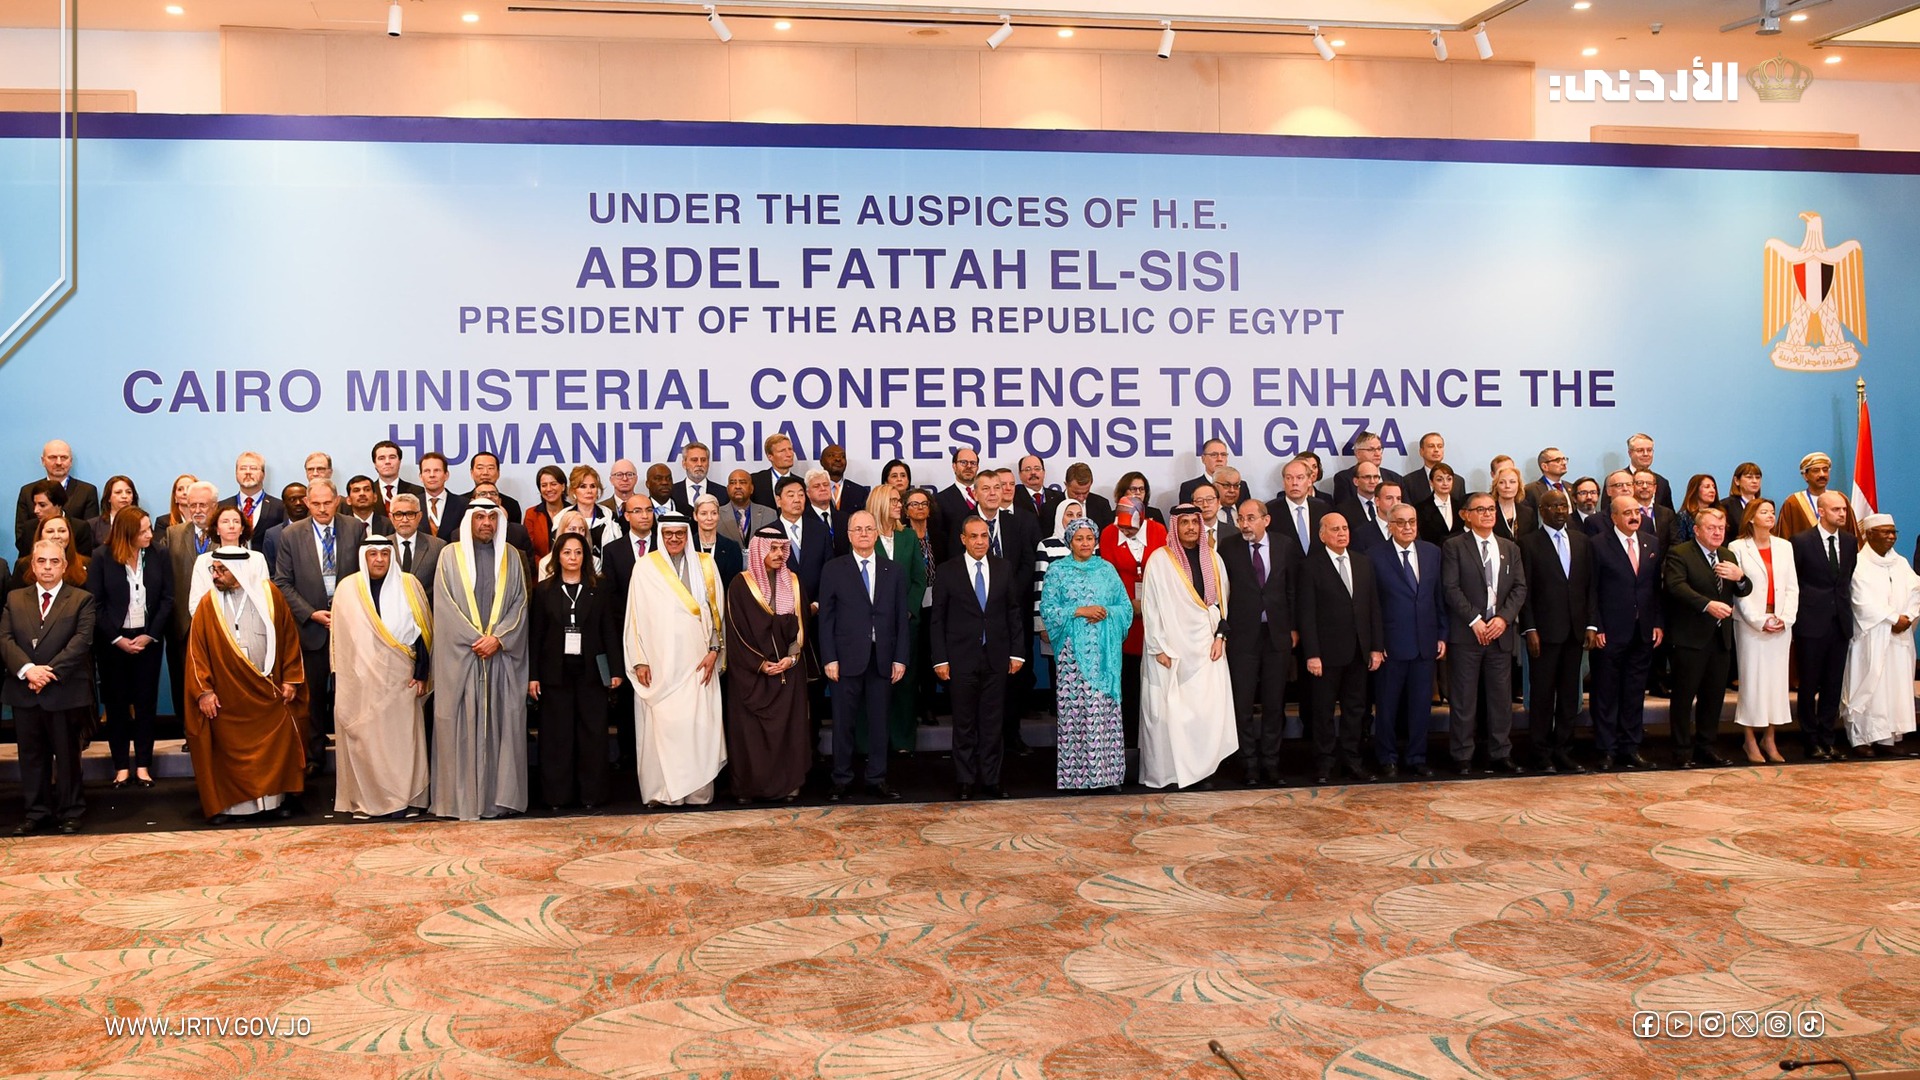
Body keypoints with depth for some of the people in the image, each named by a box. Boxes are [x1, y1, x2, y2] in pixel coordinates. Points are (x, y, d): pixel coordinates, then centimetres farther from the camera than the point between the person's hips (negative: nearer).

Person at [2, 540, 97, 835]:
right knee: (32, 756, 10)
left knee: (67, 755, 5)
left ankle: (70, 813, 14)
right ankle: (37, 813, 19)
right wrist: (27, 669, -16)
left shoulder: (81, 599, 1)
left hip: (65, 692, -3)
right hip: (24, 692, 3)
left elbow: (81, 640, -10)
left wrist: (50, 671, -18)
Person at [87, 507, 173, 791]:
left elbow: (167, 600, 0)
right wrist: (117, 638, -12)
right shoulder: (102, 558, -4)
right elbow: (95, 603, -6)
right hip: (112, 641, -1)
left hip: (147, 639, 1)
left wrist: (150, 635, -9)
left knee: (146, 702, 4)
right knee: (116, 703, 4)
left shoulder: (160, 557, 1)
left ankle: (143, 765, 11)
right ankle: (121, 766, 12)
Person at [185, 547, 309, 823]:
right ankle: (230, 804, 13)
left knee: (277, 745, 4)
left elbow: (289, 637, 2)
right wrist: (203, 690, -6)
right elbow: (197, 650, 0)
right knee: (230, 750, 3)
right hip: (227, 695, 0)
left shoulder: (269, 595, 0)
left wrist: (290, 679, -1)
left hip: (269, 692, 0)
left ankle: (278, 798, 17)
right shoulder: (209, 604, 1)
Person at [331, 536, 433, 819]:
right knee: (363, 738, 2)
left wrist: (421, 674, -2)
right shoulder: (347, 588, 4)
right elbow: (339, 637, 7)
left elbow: (423, 631, 2)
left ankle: (405, 799, 7)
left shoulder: (409, 585, 2)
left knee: (402, 738, 0)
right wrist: (340, 679, 3)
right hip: (361, 679, 1)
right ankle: (364, 800, 10)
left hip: (400, 678, 0)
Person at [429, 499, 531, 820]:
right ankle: (461, 797, 4)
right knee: (461, 724, -1)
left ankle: (501, 795, 6)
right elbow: (445, 605, -2)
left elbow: (520, 602, 5)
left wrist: (498, 638, -9)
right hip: (460, 654, -2)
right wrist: (475, 639, -10)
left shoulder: (510, 556, 10)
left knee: (503, 721, 1)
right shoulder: (450, 555, 5)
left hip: (503, 655, 2)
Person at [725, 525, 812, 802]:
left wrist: (791, 657, -8)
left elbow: (801, 624, 6)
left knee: (789, 726, 2)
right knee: (750, 730, -1)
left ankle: (789, 783, 9)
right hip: (750, 672, -3)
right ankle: (748, 786, 7)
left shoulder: (793, 583, 7)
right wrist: (760, 664, -12)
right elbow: (737, 631, -6)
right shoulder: (740, 585, -4)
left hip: (789, 670, 3)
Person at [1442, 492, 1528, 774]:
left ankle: (1500, 754, 15)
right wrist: (1475, 620, -14)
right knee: (1463, 698, 0)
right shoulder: (1454, 547, 0)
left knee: (1501, 697, 7)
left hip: (1501, 632, 4)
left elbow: (1520, 588, 7)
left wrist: (1504, 618, -8)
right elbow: (1451, 589, -8)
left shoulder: (1510, 548, 14)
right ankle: (1462, 757, 7)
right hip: (1466, 634, -4)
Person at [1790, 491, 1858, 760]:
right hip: (1811, 625, -4)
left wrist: (1848, 613, 8)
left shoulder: (1850, 541, 8)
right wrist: (1797, 616, -3)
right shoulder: (1801, 541, -6)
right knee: (1809, 685, 4)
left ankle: (1827, 740, 17)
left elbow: (1850, 580, 13)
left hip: (1840, 624, 4)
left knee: (1833, 686, 8)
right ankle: (1812, 741, 14)